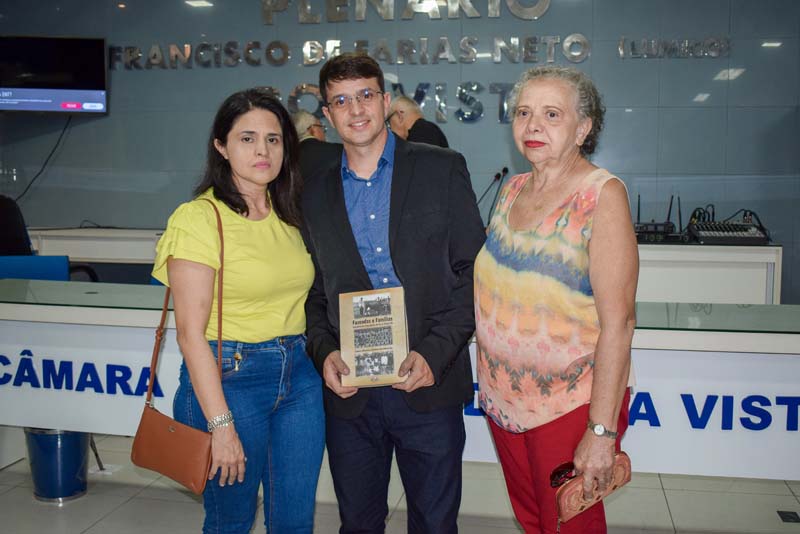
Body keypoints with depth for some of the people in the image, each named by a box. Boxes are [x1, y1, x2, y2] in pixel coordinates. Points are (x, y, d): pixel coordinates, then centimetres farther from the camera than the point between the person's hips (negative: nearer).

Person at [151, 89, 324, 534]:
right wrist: (221, 424, -15)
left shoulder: (288, 215, 8)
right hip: (230, 378, -5)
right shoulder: (199, 218, -12)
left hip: (299, 375, 6)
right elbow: (191, 332, -14)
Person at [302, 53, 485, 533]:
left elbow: (474, 271, -3)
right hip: (349, 391, 3)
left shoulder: (442, 169, 0)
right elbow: (314, 291, 12)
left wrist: (435, 353, -14)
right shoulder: (315, 195, 10)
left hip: (429, 385, -2)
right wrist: (324, 352, -6)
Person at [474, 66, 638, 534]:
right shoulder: (514, 189, 4)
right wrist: (491, 381, 5)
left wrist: (602, 431, -21)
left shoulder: (603, 194, -15)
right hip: (504, 399, 6)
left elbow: (617, 323, -19)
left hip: (571, 406, -6)